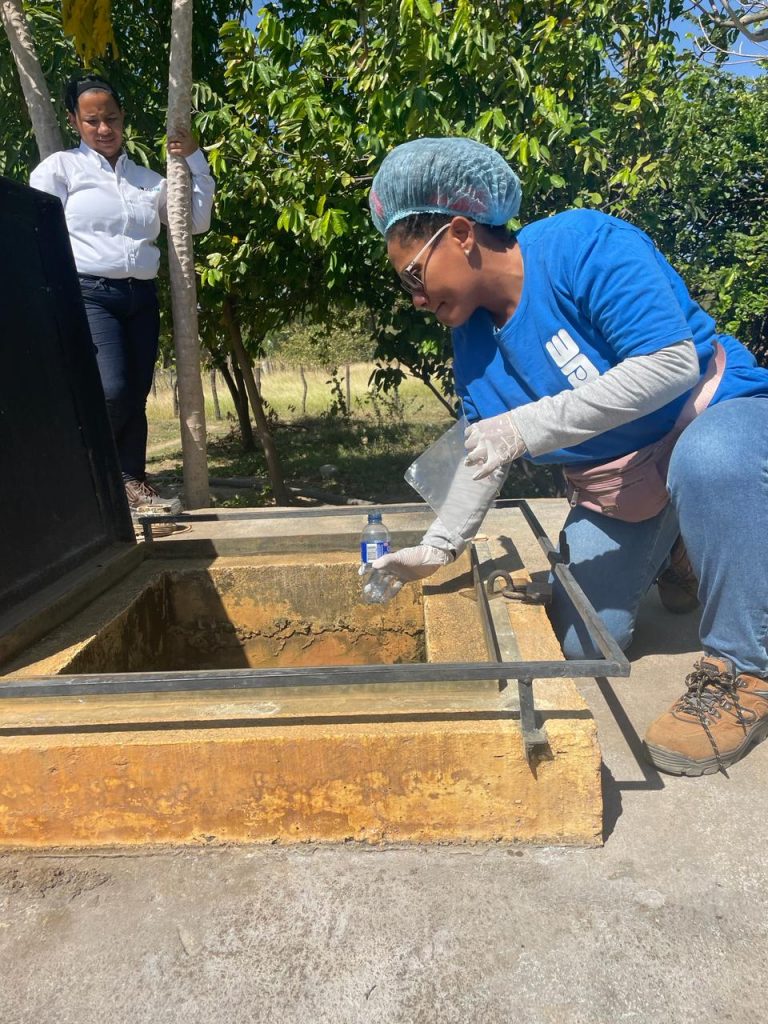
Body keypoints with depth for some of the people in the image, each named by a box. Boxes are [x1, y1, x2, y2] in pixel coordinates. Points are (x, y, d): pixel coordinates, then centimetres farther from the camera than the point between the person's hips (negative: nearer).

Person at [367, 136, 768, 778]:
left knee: (708, 462, -43)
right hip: (615, 489, 6)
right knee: (580, 645, -2)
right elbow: (486, 455, 4)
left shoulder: (582, 244, -23)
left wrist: (529, 425, -34)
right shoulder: (473, 339, -2)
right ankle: (660, 554, 27)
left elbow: (672, 362, -32)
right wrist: (437, 546, -1)